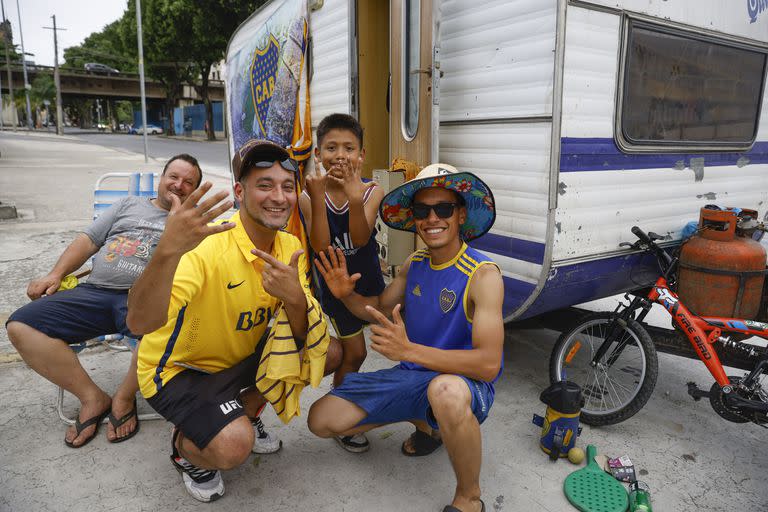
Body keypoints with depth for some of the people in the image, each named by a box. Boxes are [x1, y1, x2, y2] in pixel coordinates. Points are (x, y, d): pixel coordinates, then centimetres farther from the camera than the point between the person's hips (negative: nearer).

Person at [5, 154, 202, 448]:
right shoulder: (129, 204, 24)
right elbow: (88, 240, 21)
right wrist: (55, 275, 8)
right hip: (95, 292, 4)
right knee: (20, 326, -14)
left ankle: (124, 397, -10)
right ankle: (92, 398, -3)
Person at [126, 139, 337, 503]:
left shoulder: (290, 248, -9)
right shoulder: (206, 244, -29)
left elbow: (306, 340, -10)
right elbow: (140, 323, -41)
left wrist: (295, 298, -33)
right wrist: (167, 251, -59)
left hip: (241, 358, 6)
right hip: (178, 368, -6)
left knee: (326, 353, -5)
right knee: (233, 448, -28)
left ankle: (244, 412, 16)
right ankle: (184, 447, 10)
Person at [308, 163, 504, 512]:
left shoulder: (482, 274, -19)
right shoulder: (415, 263, 1)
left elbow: (488, 364, -26)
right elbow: (380, 310, 16)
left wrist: (408, 349, -34)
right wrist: (347, 295, -6)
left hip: (464, 383, -6)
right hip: (411, 377, 7)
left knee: (446, 392, -43)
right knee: (321, 420, 1)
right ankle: (423, 420, 19)